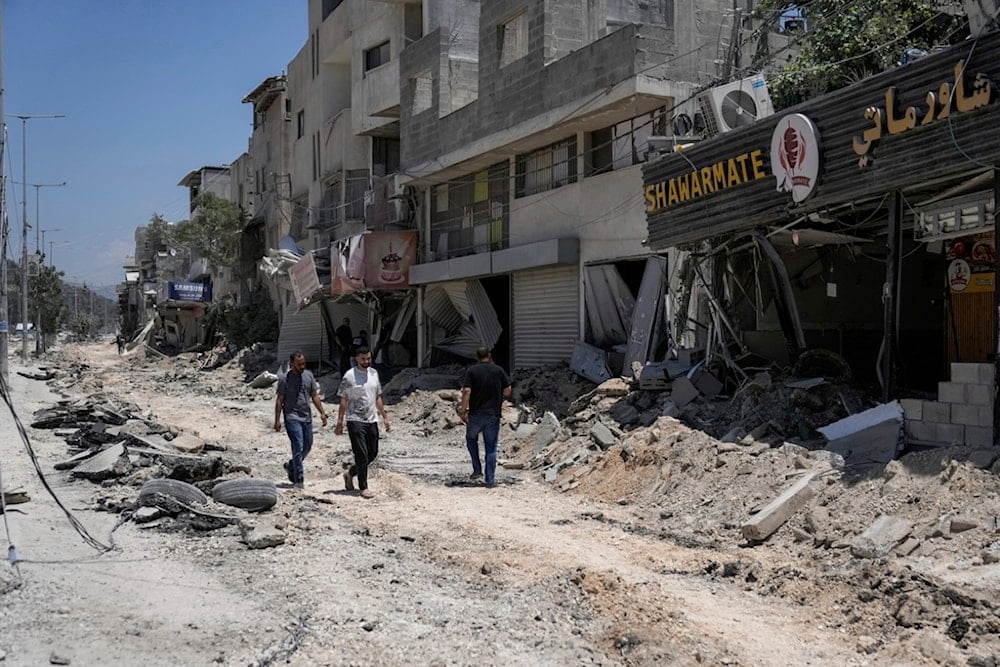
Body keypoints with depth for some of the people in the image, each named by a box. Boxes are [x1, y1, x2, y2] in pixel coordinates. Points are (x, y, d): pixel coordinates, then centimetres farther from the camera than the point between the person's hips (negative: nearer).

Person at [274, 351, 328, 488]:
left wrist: (322, 413, 4)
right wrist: (277, 420, -7)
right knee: (298, 447, -12)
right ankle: (299, 478, -6)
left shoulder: (309, 376, 8)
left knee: (307, 446, 10)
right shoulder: (284, 378, -4)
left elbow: (315, 396, 12)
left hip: (307, 417, 5)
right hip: (292, 417, -5)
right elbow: (279, 400, -2)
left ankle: (291, 466, 35)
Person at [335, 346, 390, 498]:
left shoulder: (374, 373, 10)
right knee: (362, 455, -7)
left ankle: (350, 473, 32)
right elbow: (343, 400, -6)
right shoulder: (349, 376, -7)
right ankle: (363, 488, 2)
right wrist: (340, 422, -9)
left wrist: (385, 417, 13)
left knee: (372, 454, 11)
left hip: (372, 420, 6)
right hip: (355, 421, -6)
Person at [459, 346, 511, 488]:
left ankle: (477, 470, 17)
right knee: (491, 448, 6)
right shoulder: (498, 370, 2)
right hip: (493, 414, 1)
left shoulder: (471, 371, -4)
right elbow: (507, 390, 2)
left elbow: (466, 391, -14)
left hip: (475, 414, -1)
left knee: (471, 439, 24)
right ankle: (490, 480, 6)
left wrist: (463, 410, -9)